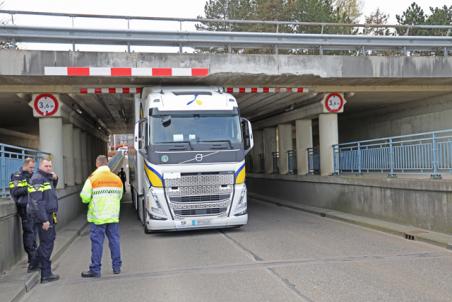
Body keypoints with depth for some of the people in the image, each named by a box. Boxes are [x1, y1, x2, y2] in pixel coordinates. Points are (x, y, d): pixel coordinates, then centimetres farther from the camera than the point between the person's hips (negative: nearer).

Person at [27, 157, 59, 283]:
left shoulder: (47, 178, 14)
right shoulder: (37, 179, -15)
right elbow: (37, 202, -21)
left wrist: (55, 179, 8)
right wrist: (44, 220, -24)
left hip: (49, 216, 9)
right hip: (43, 217, -9)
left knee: (48, 241, 19)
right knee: (47, 243, -3)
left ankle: (36, 264, 31)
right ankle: (45, 275, 5)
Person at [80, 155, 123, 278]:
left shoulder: (92, 179, -9)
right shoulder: (117, 179, 5)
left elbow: (85, 197, -12)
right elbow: (119, 196, 10)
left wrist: (93, 199, 9)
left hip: (98, 216, -4)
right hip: (113, 216, 4)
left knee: (97, 242, 1)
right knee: (114, 240, 11)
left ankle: (95, 270, 5)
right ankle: (117, 266, 18)